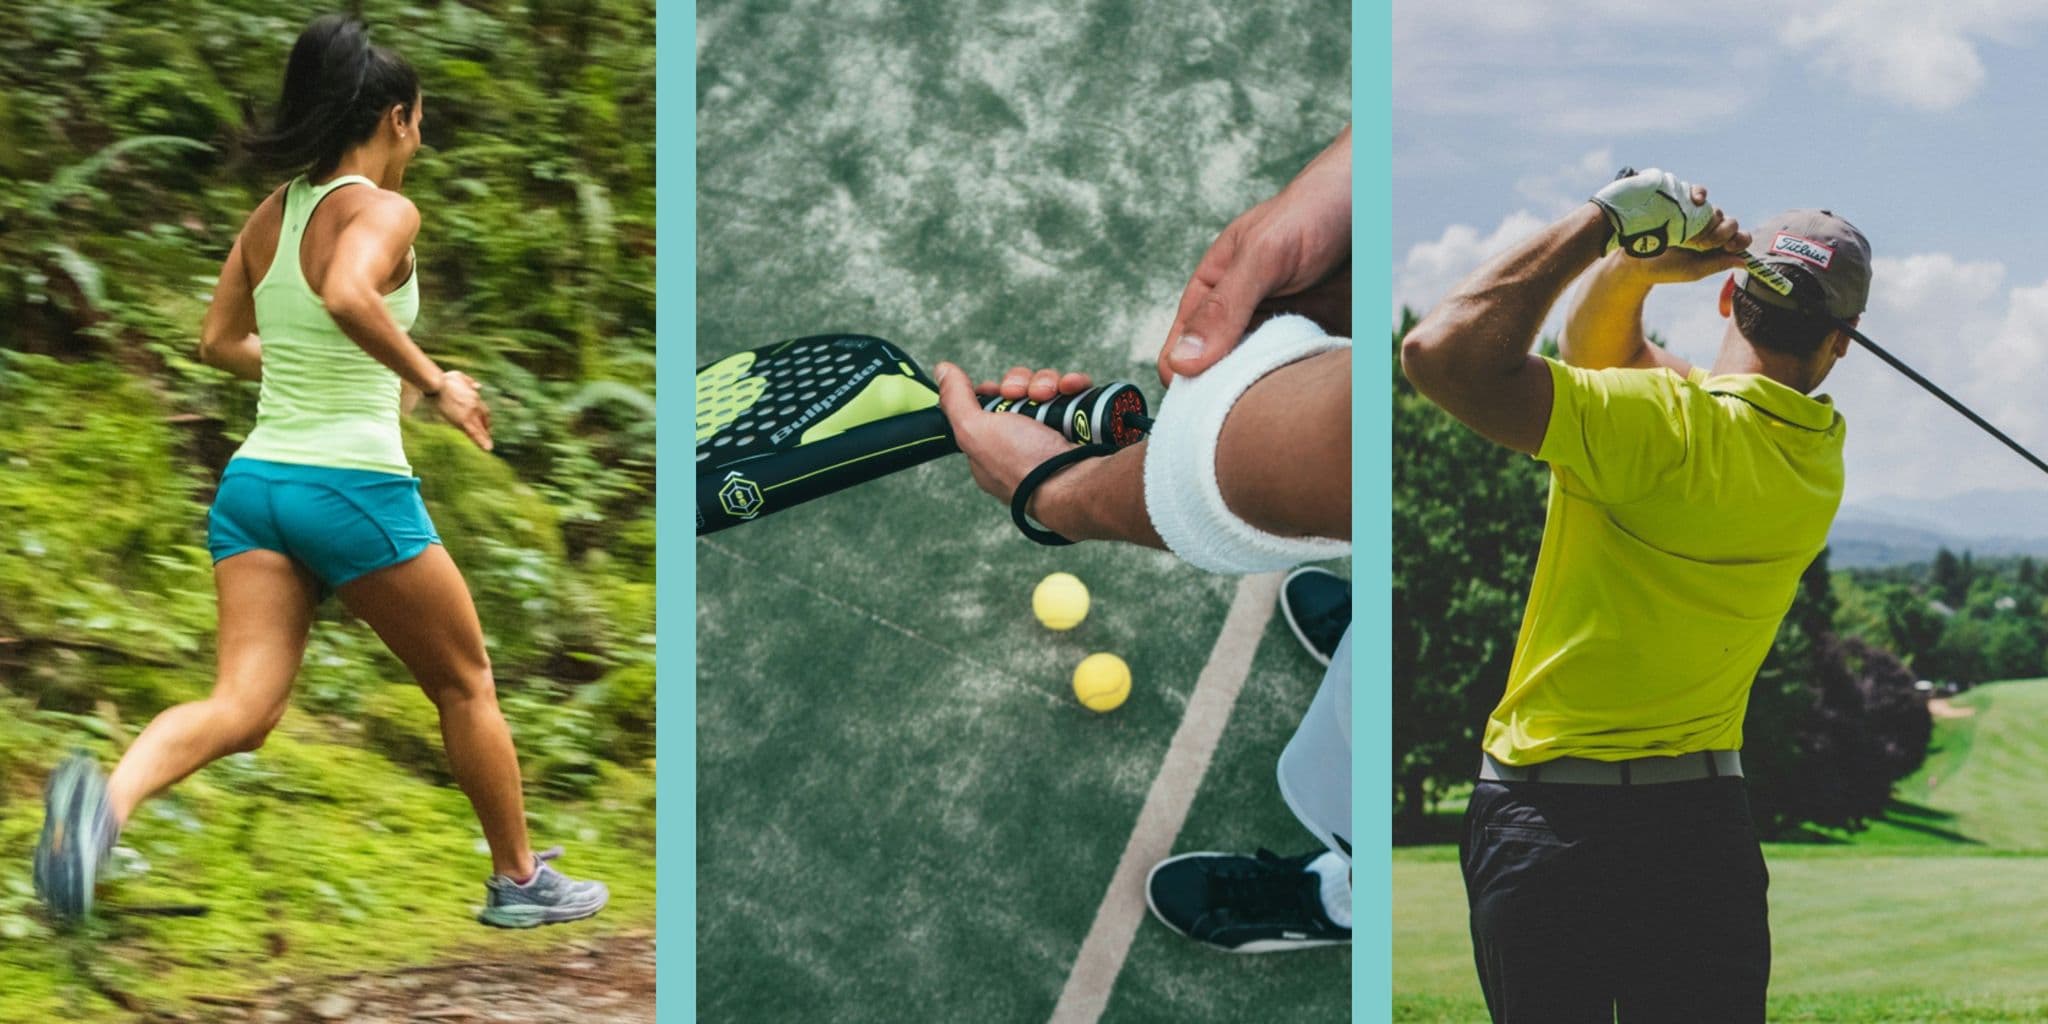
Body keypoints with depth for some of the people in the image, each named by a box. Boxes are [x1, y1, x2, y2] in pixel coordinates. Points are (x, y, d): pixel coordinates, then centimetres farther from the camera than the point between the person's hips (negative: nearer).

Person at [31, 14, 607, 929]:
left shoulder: (271, 215, 12)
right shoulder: (383, 211, -10)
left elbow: (220, 344, 22)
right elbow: (348, 296, -31)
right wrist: (432, 382, -20)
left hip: (254, 480, 6)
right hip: (353, 485, -6)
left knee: (242, 708, -4)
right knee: (465, 684, 15)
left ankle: (107, 798, -34)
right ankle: (520, 882, 27)